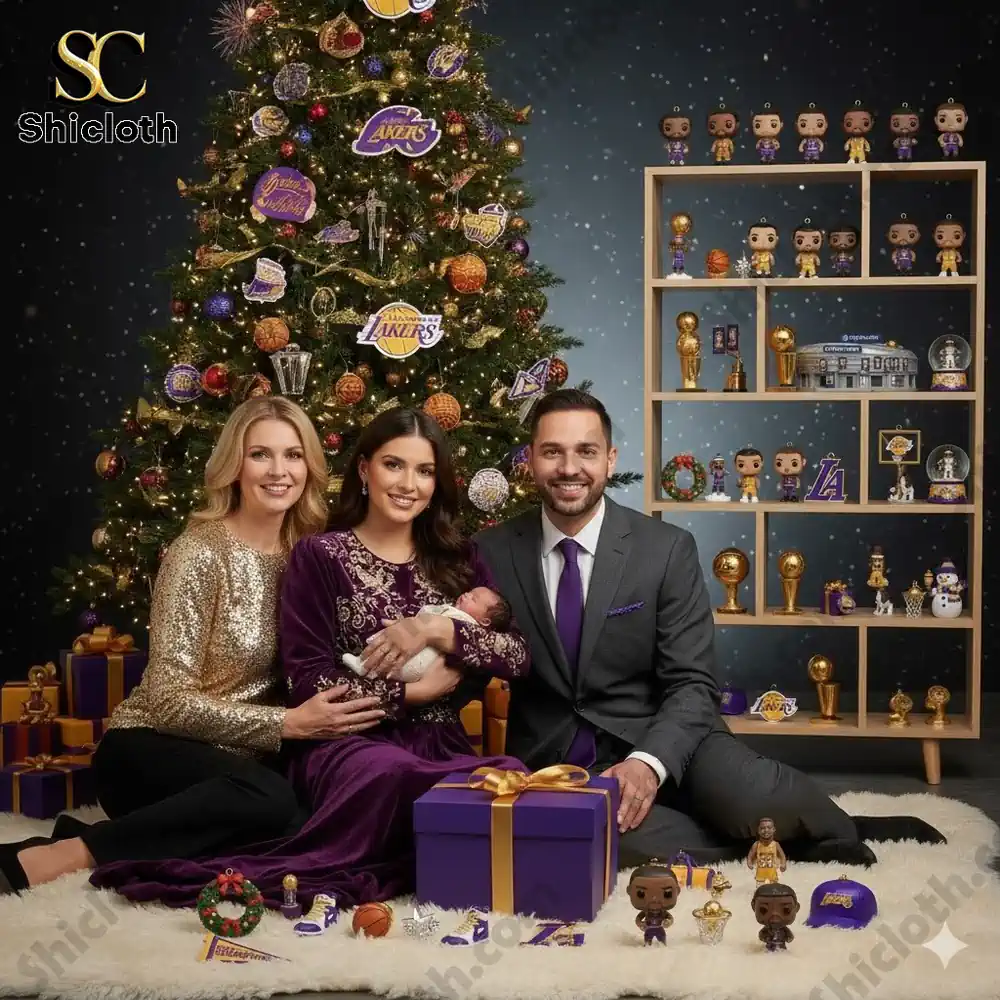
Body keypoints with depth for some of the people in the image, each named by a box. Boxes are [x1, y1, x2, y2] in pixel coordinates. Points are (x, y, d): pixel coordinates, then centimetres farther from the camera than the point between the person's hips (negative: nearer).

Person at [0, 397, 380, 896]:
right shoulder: (199, 554, -13)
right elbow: (170, 701, -17)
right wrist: (288, 724, -24)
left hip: (236, 757, 6)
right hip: (150, 750, -5)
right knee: (274, 803, -35)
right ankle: (71, 853, -23)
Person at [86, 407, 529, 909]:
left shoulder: (458, 558, 15)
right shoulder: (319, 555, 4)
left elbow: (518, 656, 4)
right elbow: (308, 683, -5)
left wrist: (441, 629, -11)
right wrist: (410, 691, -9)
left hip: (441, 745, 5)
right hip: (345, 741, -5)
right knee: (389, 772, -43)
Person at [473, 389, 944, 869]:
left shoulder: (667, 549, -3)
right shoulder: (491, 552, 1)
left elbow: (692, 684, -7)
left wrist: (649, 762, -26)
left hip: (657, 739, 0)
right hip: (550, 760, 1)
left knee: (753, 799, -33)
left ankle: (838, 834, 4)